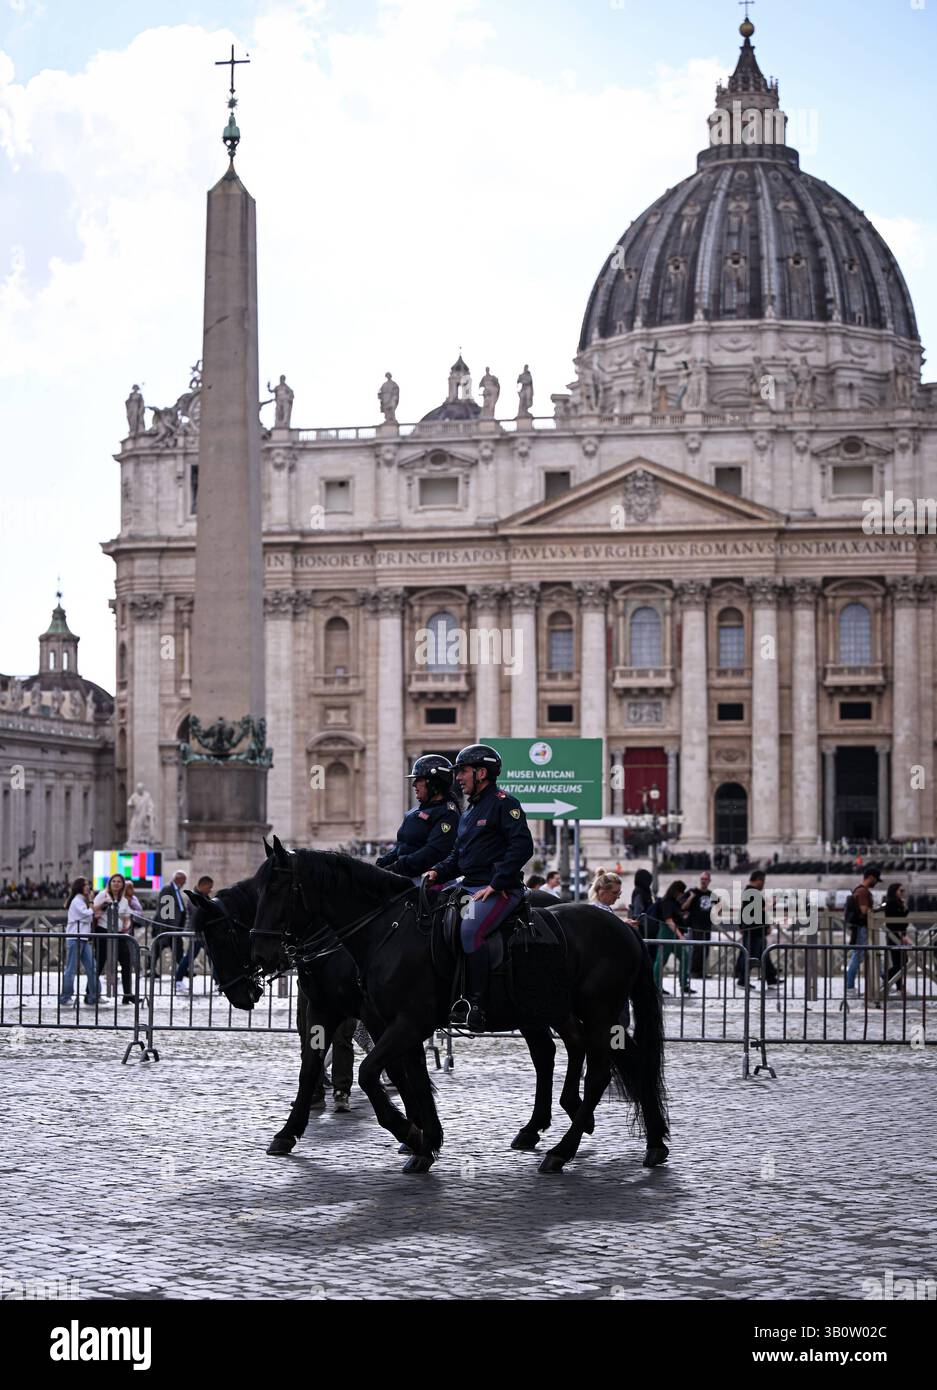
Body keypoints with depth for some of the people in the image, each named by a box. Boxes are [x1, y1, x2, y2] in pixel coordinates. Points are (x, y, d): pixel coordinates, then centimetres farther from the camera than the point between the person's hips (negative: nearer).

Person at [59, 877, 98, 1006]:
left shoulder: (82, 901, 21)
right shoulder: (77, 901, -8)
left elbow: (89, 918, 19)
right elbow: (88, 916, -14)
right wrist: (90, 903, 0)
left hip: (84, 939, 9)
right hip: (75, 939, -9)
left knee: (91, 968, 4)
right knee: (71, 969, -5)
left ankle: (93, 996, 6)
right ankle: (65, 997, 0)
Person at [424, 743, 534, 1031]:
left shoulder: (503, 803, -6)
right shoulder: (469, 811, 23)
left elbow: (522, 846, -16)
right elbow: (457, 854, 28)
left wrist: (495, 884, -20)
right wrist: (438, 872, 7)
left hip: (499, 889, -10)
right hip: (467, 886, 10)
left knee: (469, 930, -31)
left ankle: (477, 1006, -32)